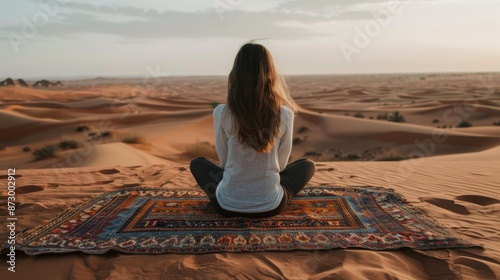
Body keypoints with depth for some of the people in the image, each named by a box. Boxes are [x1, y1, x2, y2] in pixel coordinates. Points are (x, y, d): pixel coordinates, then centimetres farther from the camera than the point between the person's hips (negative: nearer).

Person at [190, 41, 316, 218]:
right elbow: (281, 164, 1)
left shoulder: (221, 113, -13)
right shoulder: (285, 114, -11)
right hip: (271, 205, 0)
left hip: (228, 204, 1)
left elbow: (224, 161, -1)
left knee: (197, 163, 29)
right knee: (308, 165, 26)